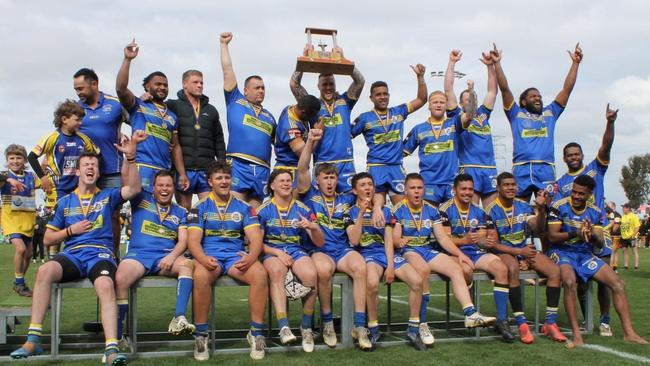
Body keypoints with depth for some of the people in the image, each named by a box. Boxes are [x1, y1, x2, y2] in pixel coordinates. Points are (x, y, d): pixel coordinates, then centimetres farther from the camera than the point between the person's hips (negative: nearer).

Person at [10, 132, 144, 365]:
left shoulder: (107, 196, 16)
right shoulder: (65, 202, 21)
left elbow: (133, 189, -4)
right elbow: (48, 239, 22)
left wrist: (130, 157, -15)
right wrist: (71, 230, 3)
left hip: (100, 254, -2)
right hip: (72, 254, 2)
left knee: (106, 286, -35)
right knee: (45, 270, -31)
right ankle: (33, 340, -27)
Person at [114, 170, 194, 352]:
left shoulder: (180, 212, 18)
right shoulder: (141, 199, 17)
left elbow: (183, 240, 6)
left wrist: (172, 256, -13)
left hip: (166, 256, 1)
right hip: (138, 254, -1)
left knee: (188, 264, -32)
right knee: (120, 279, -33)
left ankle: (179, 318, -41)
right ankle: (117, 336, -21)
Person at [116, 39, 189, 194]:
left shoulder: (172, 116, 21)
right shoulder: (138, 106, 8)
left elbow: (175, 147, 19)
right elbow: (121, 88, -11)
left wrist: (182, 174, 9)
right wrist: (127, 59, -15)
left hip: (165, 171, 6)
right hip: (142, 168, -5)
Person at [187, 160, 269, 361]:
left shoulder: (244, 207, 12)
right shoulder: (200, 207, 8)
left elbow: (256, 238, 3)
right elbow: (193, 240, -3)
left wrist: (251, 257, -21)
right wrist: (203, 258, -26)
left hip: (236, 256, 2)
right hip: (209, 256, -1)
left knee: (260, 273, -30)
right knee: (200, 275, -37)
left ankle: (256, 332, -18)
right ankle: (200, 335, -21)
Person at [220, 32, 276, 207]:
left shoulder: (269, 117, 24)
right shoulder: (235, 101, 12)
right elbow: (227, 70, 12)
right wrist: (224, 44, 15)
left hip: (262, 169, 5)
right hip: (238, 165, -4)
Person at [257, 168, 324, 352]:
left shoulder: (303, 209, 11)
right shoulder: (264, 210, 6)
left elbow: (320, 243, 9)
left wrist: (314, 228, -13)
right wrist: (278, 253, -13)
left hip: (297, 250, 2)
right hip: (272, 251, -1)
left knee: (311, 274, -32)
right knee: (276, 271, -38)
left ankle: (306, 327, -16)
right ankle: (284, 327, -44)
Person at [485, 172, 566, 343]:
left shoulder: (523, 206, 8)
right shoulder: (492, 210, -7)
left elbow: (539, 230, -2)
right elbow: (493, 243, -10)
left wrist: (541, 209, -18)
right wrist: (519, 252, -18)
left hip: (525, 248, 5)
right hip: (504, 251, -5)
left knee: (555, 270, -19)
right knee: (513, 269, -39)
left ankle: (550, 323, -13)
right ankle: (522, 324, -34)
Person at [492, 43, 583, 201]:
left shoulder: (550, 113, 23)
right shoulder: (516, 114, 16)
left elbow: (567, 89, 20)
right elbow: (504, 88, 8)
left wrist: (575, 63, 15)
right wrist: (497, 63, 1)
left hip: (546, 168, 2)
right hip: (522, 169, -2)